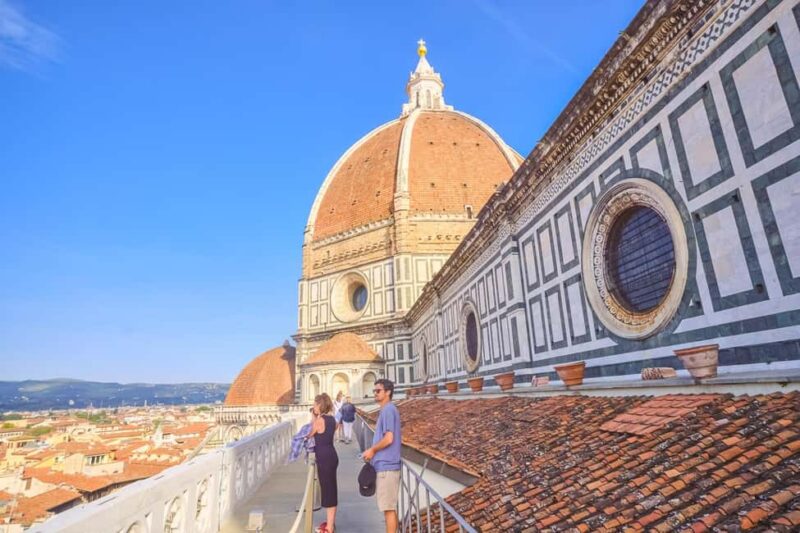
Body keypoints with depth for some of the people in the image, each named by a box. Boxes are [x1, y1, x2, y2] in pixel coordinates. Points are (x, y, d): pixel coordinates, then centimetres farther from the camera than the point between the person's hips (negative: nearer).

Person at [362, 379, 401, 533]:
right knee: (390, 506, 16)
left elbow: (389, 438, -22)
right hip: (387, 464, 10)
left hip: (386, 465, -10)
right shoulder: (389, 410, 15)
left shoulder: (388, 410, -15)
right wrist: (374, 451, 14)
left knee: (388, 507, -2)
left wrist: (372, 450, -9)